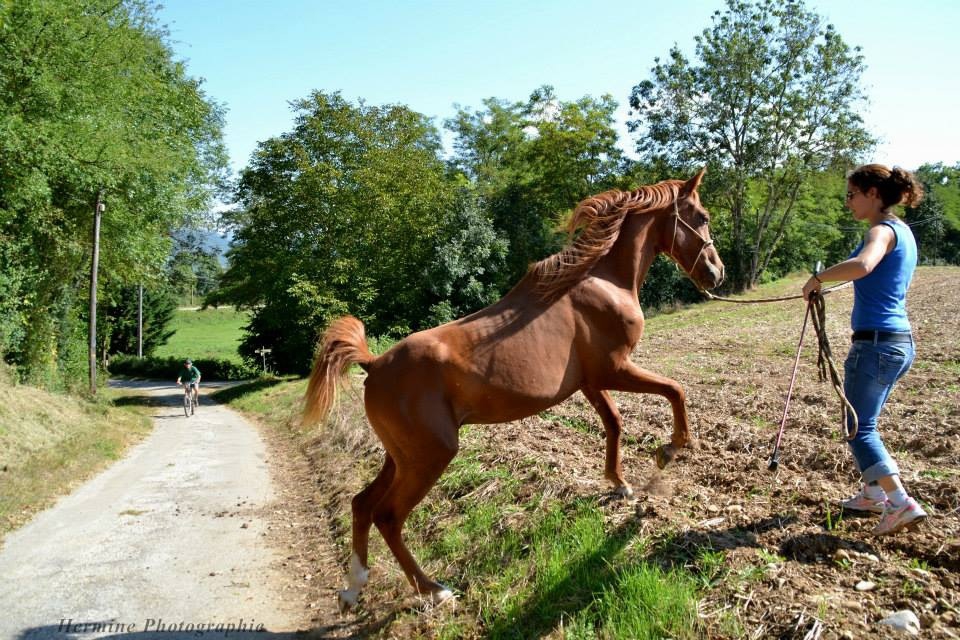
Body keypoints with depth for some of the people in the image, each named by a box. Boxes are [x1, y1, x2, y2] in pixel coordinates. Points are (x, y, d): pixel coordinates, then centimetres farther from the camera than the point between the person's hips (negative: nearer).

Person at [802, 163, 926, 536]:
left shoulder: (883, 231, -14)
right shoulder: (902, 232, 15)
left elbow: (862, 265, -36)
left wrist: (819, 278, -23)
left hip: (876, 343, -10)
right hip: (901, 342, 10)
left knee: (859, 429, -3)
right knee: (863, 422, 21)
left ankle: (901, 503, -7)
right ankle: (873, 493, 31)